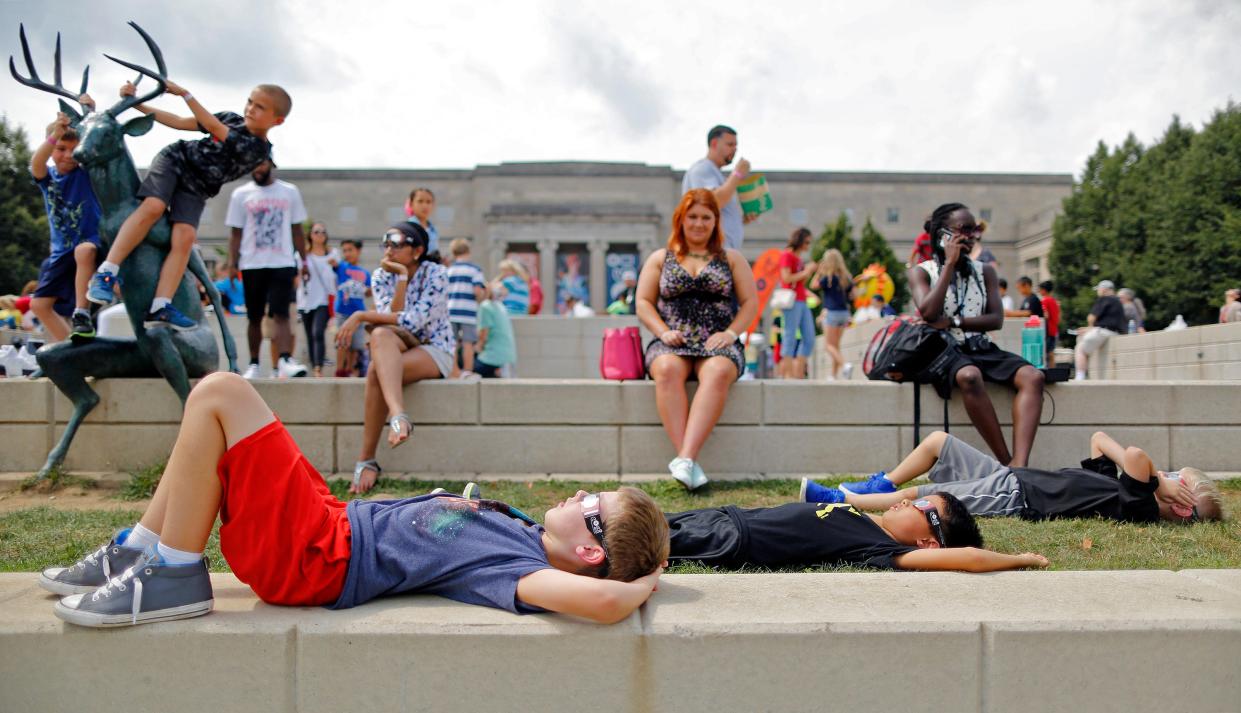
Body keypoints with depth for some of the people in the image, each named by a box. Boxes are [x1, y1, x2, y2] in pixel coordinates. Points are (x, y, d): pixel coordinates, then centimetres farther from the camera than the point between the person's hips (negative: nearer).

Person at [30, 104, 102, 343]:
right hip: (62, 251, 5)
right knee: (39, 305, 4)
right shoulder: (47, 176, 2)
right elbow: (36, 163, -21)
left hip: (92, 242, -5)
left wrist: (91, 113, -32)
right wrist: (55, 134, -37)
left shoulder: (87, 172, -4)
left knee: (83, 251, -41)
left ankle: (81, 315, -33)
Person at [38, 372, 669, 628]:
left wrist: (640, 586, -25)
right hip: (334, 521, 9)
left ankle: (172, 579, -2)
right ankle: (135, 552, 25)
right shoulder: (524, 527, 3)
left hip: (309, 560, -9)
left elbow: (603, 601, -42)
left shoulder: (520, 568, -24)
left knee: (219, 392, -14)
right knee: (217, 395, 16)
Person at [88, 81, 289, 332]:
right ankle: (105, 273, -28)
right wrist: (136, 103, 10)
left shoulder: (258, 150, -11)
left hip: (195, 189, -2)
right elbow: (179, 122, 12)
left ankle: (159, 308, -23)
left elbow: (213, 127, -17)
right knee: (154, 206, -25)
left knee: (184, 237, -22)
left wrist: (184, 94, -15)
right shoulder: (231, 119, 6)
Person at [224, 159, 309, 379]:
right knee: (254, 317, 7)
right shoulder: (241, 194, 8)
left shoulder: (290, 192, 8)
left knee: (280, 314, -13)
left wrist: (303, 260, 7)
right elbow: (236, 233, 7)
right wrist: (232, 263, -1)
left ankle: (285, 360, -25)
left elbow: (297, 230, 12)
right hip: (252, 265, 1)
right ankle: (254, 364, 17)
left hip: (282, 263, -1)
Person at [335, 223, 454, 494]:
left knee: (375, 373, -34)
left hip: (436, 351, -3)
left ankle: (366, 461, -38)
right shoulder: (381, 276, 2)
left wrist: (361, 316, -21)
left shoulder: (436, 274, -11)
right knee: (380, 334, -35)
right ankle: (399, 416, -56)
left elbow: (414, 321, -23)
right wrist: (401, 280, -21)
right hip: (397, 349, 4)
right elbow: (390, 321, -13)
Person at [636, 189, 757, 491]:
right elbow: (643, 302, 13)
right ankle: (689, 462, -44)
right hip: (672, 344, 1)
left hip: (717, 345, 0)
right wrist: (663, 332, -5)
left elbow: (751, 302, 13)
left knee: (718, 372, -37)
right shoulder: (660, 258, 19)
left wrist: (730, 333, -5)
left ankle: (685, 457, -47)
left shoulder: (731, 259, 18)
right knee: (668, 370, -37)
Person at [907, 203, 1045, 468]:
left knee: (1032, 376, -24)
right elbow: (929, 313, -14)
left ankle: (1019, 465, -38)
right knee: (969, 376, -39)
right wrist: (950, 263, -9)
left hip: (982, 348, 5)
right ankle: (1007, 462, -31)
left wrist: (953, 322, -13)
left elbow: (997, 319, 2)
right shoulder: (921, 272, 5)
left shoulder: (985, 272, 15)